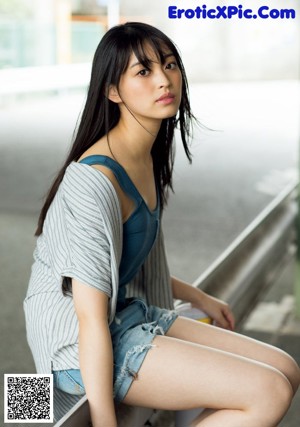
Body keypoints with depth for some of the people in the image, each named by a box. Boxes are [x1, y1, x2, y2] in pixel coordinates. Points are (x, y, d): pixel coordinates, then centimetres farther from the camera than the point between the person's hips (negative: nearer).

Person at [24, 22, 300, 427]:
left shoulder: (147, 159, 6)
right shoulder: (95, 180, -23)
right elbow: (91, 319, -23)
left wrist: (198, 297, 27)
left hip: (133, 315, 9)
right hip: (83, 350, -9)